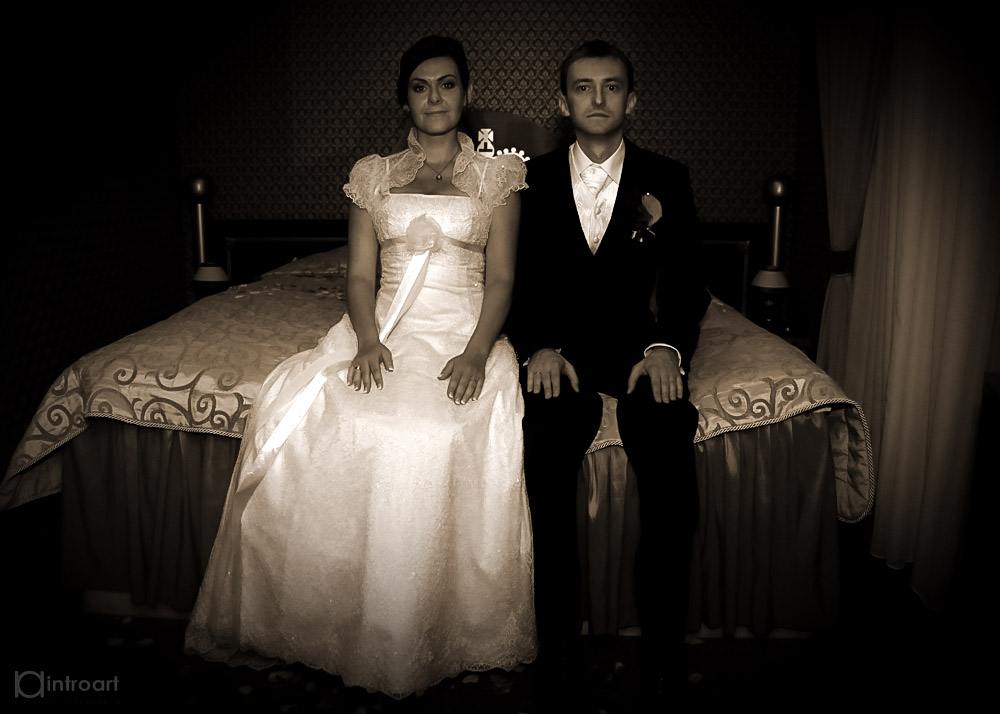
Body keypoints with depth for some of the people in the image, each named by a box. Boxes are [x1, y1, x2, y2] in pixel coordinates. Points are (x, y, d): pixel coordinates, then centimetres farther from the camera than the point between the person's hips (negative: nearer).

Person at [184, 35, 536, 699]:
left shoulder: (499, 172, 12)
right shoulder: (373, 173, 18)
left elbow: (501, 278, 3)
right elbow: (360, 275, 10)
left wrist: (477, 352, -15)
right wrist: (368, 340, -11)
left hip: (464, 335, -2)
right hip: (384, 331, 2)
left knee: (433, 433, -34)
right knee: (298, 414, -27)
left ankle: (415, 646, -18)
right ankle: (311, 620, -13)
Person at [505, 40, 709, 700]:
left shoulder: (667, 180, 11)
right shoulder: (532, 180, 11)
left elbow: (687, 282, 5)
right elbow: (514, 280, 7)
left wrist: (666, 347, -16)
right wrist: (540, 347, -12)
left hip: (638, 343, 1)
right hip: (558, 345, 0)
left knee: (670, 444, -30)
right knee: (548, 443, -31)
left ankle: (664, 645, -16)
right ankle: (558, 644, -18)